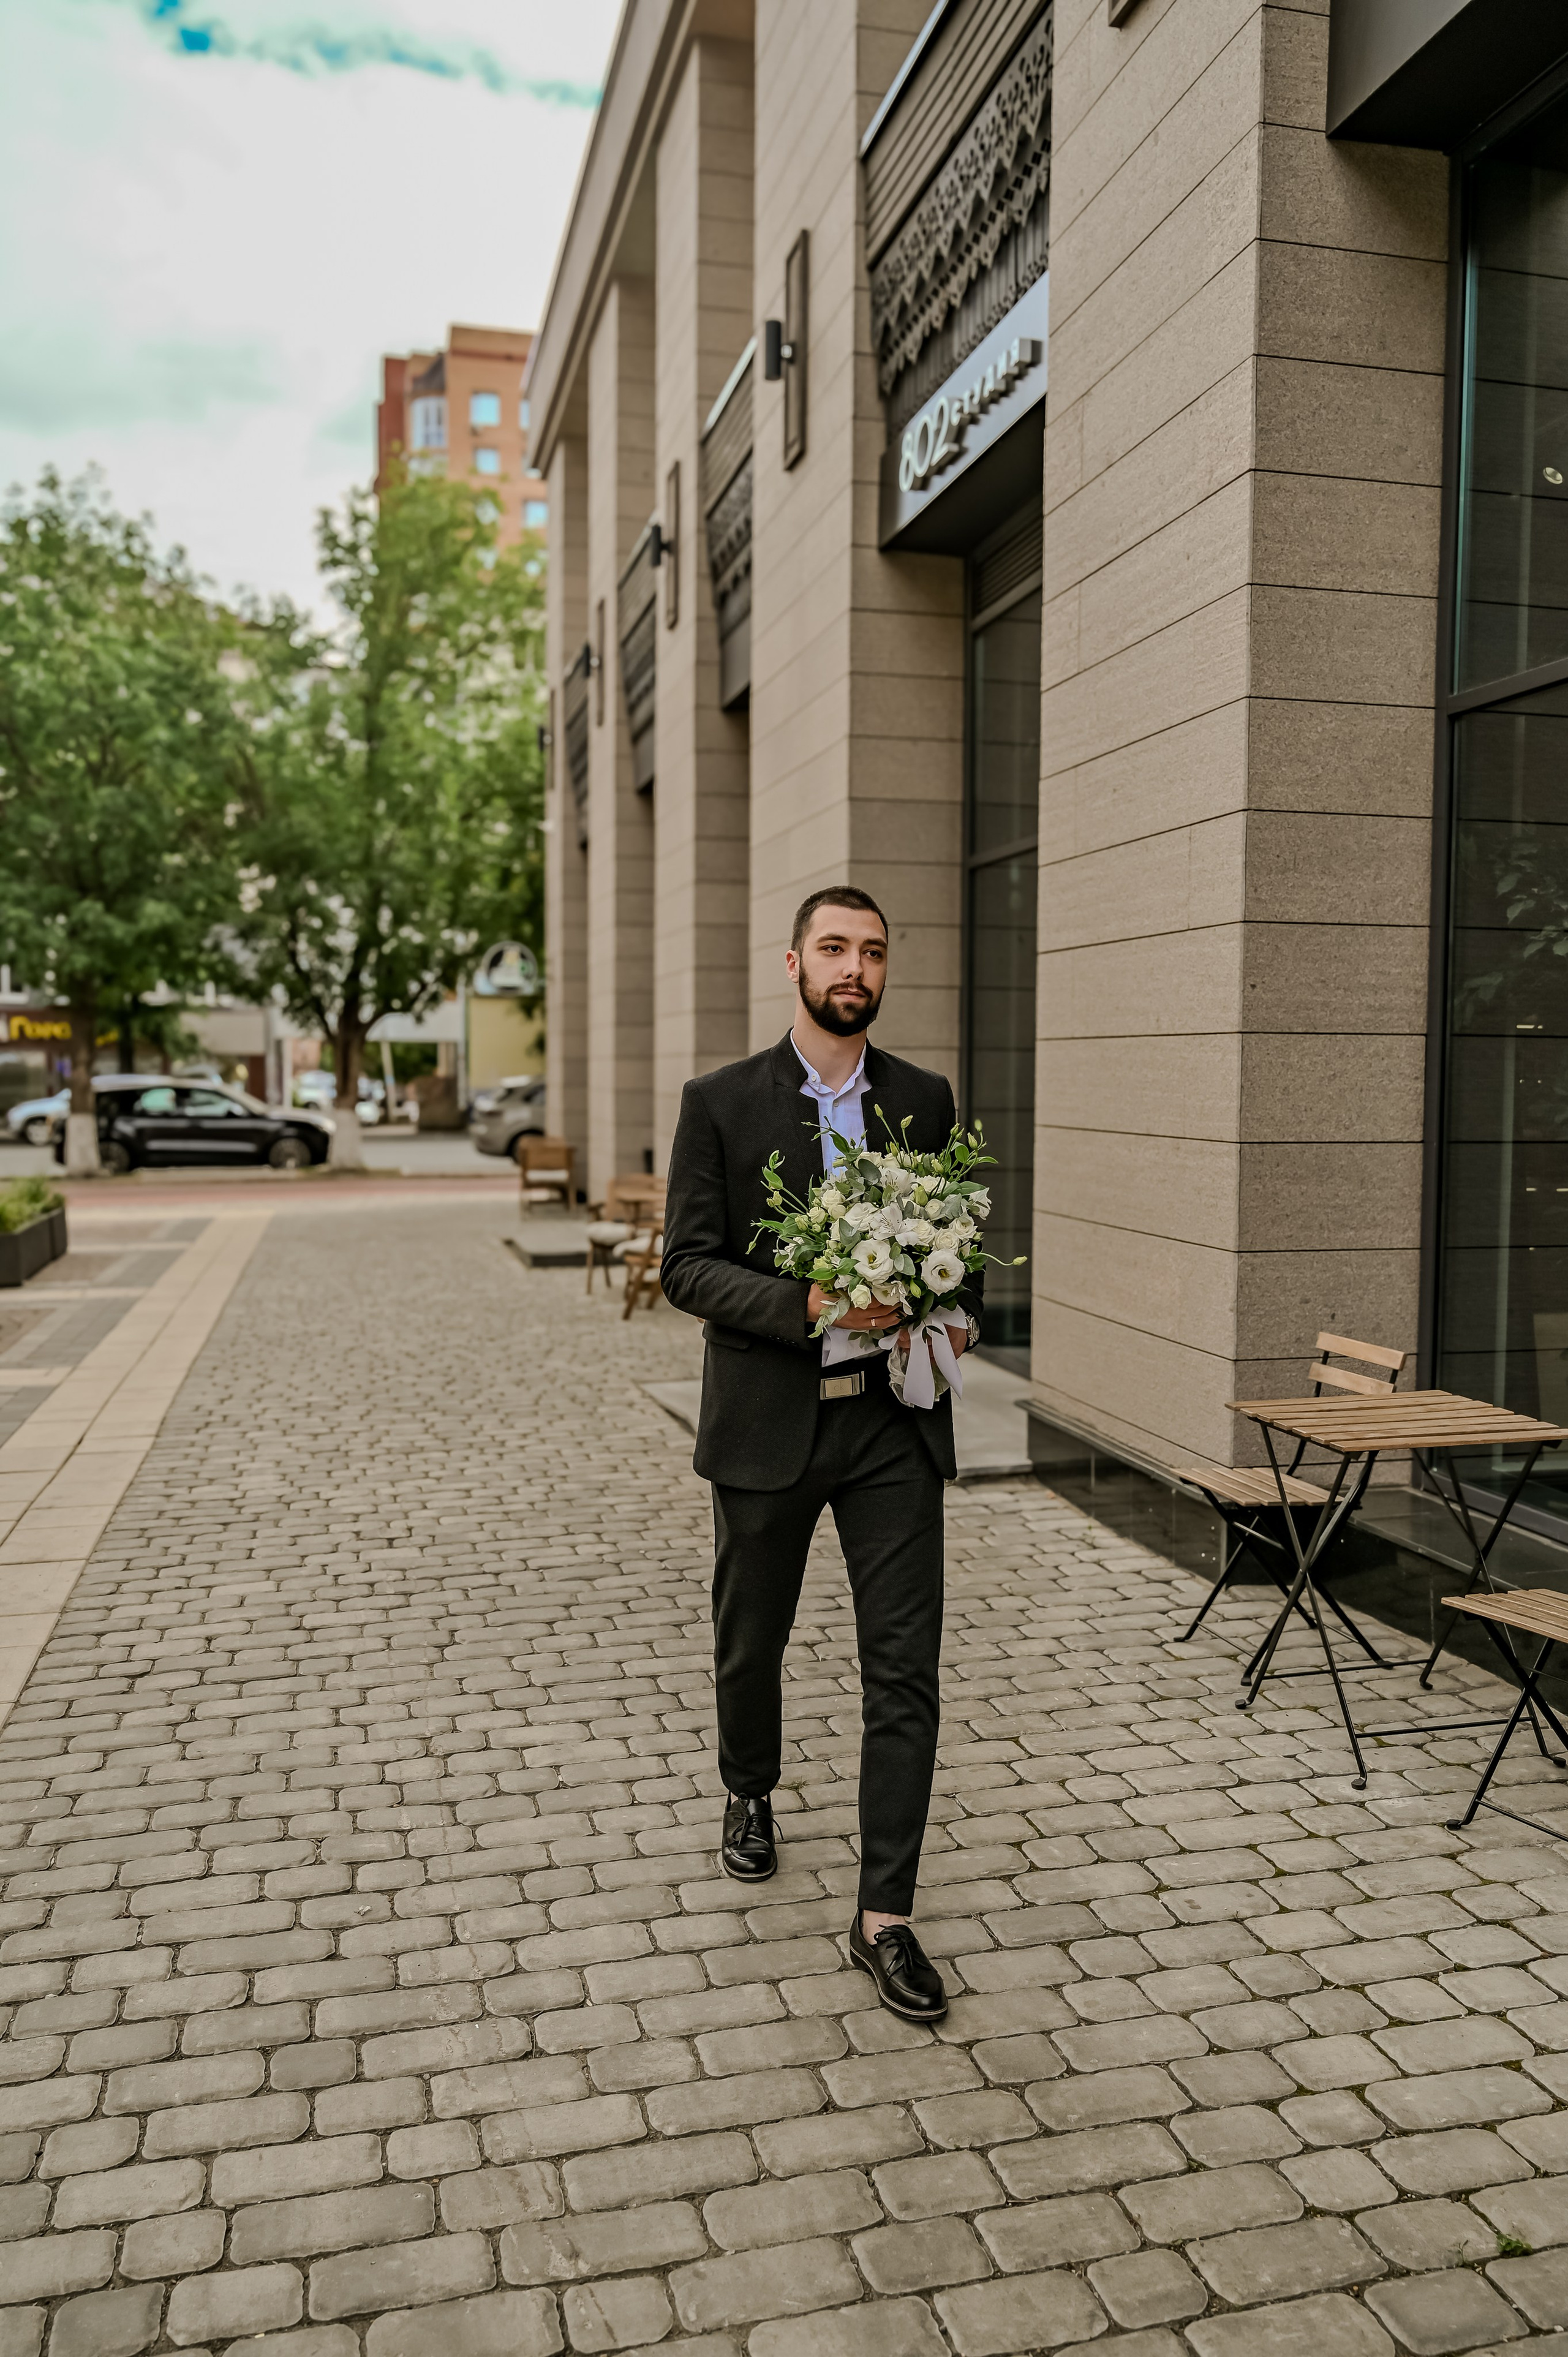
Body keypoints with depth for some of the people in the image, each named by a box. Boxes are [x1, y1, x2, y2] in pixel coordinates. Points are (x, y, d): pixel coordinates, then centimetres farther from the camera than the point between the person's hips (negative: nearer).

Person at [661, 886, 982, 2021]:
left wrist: (962, 1314, -5)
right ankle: (751, 1794, 47)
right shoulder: (721, 1102, -4)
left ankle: (885, 1916, 9)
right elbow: (688, 1264, -9)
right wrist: (806, 1305, -23)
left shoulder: (925, 1099, 6)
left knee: (906, 1665, -2)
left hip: (893, 1420, 2)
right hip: (769, 1419, -1)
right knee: (752, 1642, 17)